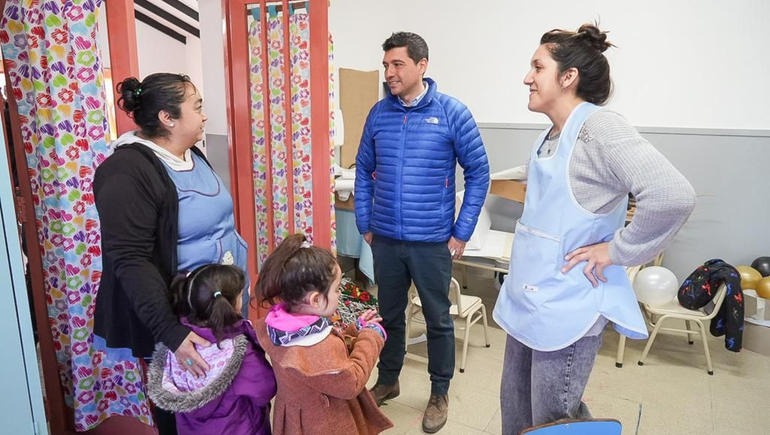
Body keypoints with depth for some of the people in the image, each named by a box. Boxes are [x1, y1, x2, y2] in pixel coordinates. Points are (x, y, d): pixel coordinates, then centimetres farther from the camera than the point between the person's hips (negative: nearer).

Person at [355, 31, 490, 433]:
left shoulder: (452, 112, -8)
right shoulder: (379, 113, 2)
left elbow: (479, 173, -4)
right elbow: (364, 171, 10)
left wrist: (461, 233, -6)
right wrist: (365, 224, 7)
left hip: (432, 241, -3)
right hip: (385, 239, 3)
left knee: (438, 319, 11)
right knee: (389, 314, 18)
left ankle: (439, 394, 31)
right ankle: (387, 380, 39)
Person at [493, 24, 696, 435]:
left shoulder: (598, 127, -16)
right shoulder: (551, 135, 10)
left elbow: (674, 196, -28)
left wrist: (616, 250, -18)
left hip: (564, 308, -9)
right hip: (526, 300, 9)